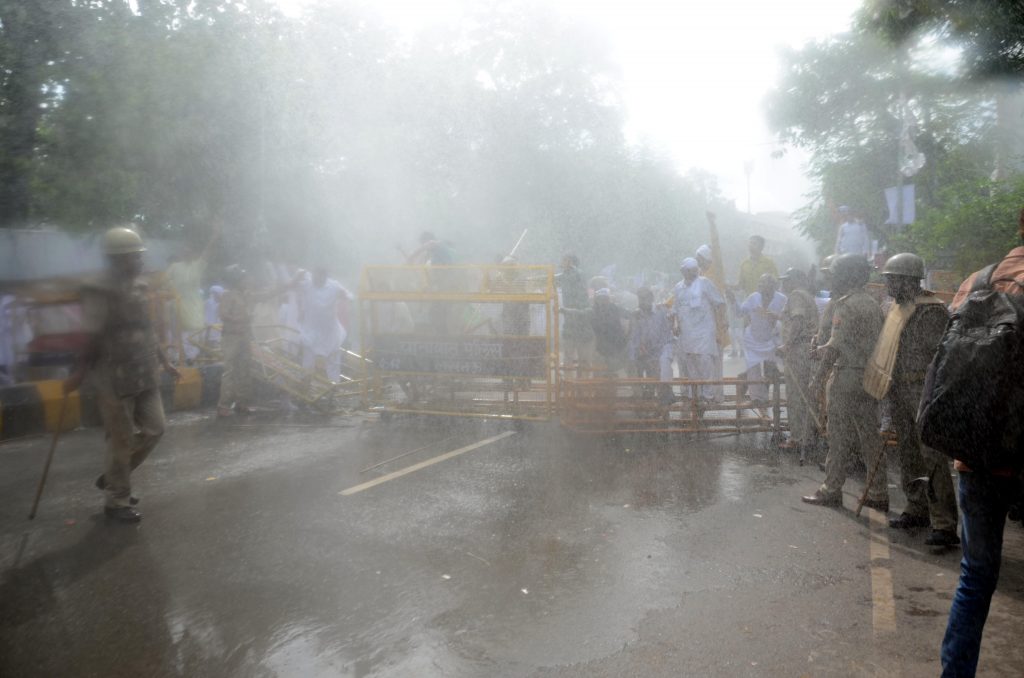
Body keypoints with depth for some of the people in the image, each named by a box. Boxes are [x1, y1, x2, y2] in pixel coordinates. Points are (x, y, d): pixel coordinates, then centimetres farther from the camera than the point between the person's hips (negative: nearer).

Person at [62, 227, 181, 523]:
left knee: (154, 429, 11)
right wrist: (78, 374, -17)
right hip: (114, 379, -8)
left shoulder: (140, 288, 11)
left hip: (144, 376, 8)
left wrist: (164, 363, 22)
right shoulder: (100, 292, -12)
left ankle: (111, 478, 29)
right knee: (121, 440, 0)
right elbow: (91, 338, -14)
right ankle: (117, 501, 15)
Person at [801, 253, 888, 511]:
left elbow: (836, 345, -16)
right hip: (872, 378, 8)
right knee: (869, 436, 11)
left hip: (848, 378, -7)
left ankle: (831, 490, 9)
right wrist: (826, 350, 22)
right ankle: (878, 494, 14)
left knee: (840, 436, 1)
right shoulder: (872, 303, 13)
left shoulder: (846, 304, -12)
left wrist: (819, 377, -11)